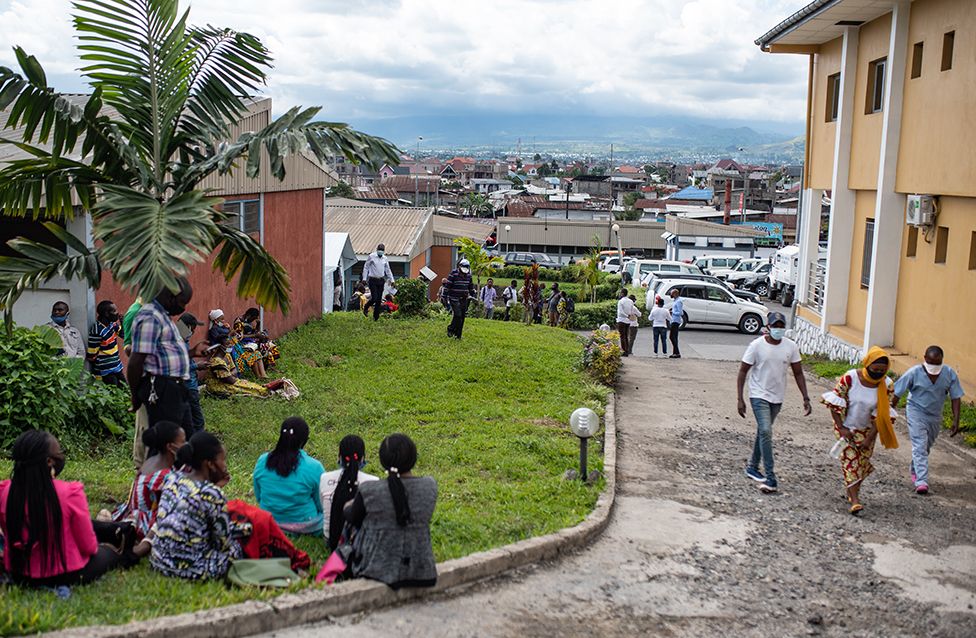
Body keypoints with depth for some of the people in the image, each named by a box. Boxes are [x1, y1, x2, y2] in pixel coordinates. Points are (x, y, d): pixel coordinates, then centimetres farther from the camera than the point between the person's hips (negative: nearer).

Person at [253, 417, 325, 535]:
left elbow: (258, 497, 3)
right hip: (304, 525, -5)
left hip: (269, 522, 5)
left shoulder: (262, 461, -12)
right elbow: (321, 505, -9)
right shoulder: (314, 468, -24)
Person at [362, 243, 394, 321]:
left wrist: (391, 280, 14)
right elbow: (366, 267, 1)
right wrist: (364, 278, -5)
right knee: (374, 298, -12)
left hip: (381, 280, 4)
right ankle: (365, 308, 16)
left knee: (379, 300, 3)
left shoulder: (385, 258, 9)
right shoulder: (371, 257, -3)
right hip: (373, 280, -4)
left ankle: (376, 317, 11)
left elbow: (388, 270, 18)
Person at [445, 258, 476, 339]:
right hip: (455, 298, -6)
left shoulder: (468, 275, 9)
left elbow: (471, 286, 21)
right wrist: (448, 296, -9)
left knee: (462, 317, 4)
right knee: (457, 315, -15)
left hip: (464, 299, 6)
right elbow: (448, 286, -8)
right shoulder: (453, 274, -9)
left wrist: (472, 294, 16)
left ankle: (458, 335, 12)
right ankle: (450, 329, 5)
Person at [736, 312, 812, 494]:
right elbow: (743, 371, -7)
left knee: (763, 432, 16)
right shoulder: (757, 345, -13)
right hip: (759, 395, -4)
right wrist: (740, 399, -12)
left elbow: (798, 373, 4)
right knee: (765, 432, -15)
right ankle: (770, 477, -13)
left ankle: (752, 467, 31)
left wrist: (806, 399, -3)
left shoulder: (791, 346, -4)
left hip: (777, 397, 4)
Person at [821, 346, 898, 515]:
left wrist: (869, 438, -12)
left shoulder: (887, 385, -14)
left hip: (867, 430, 3)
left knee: (862, 462, 9)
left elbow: (882, 414, -10)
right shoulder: (850, 378, -22)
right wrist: (841, 428, -15)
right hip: (846, 427, -3)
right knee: (850, 458, -10)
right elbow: (834, 403, -14)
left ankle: (851, 491, 31)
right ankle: (855, 500, -12)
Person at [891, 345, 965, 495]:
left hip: (935, 416, 4)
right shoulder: (914, 373, -21)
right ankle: (921, 482, -19)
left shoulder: (950, 374, -13)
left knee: (926, 446, 20)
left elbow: (956, 397, -5)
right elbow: (897, 393, -12)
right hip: (916, 412, -4)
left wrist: (956, 420, -8)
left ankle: (914, 469, 44)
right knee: (919, 446, -15)